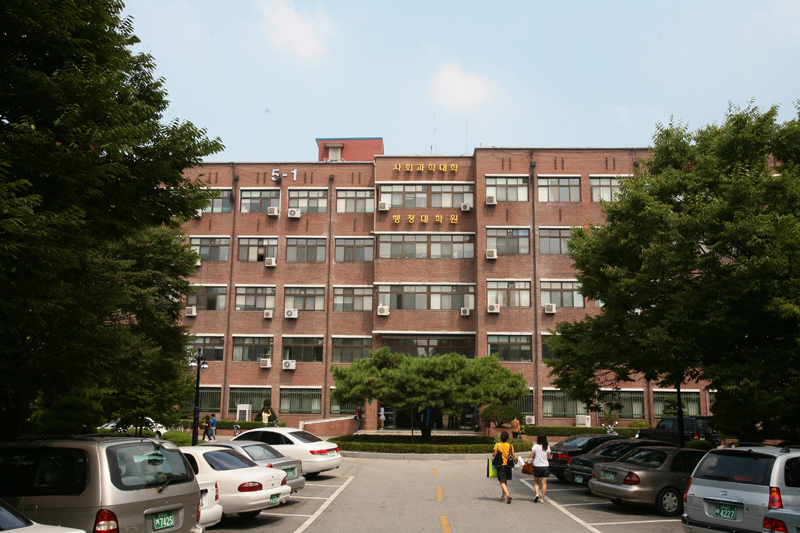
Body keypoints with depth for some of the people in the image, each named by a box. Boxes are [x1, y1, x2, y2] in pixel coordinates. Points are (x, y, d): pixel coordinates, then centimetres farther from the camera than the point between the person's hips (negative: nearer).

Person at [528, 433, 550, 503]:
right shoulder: (547, 447, -2)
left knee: (536, 482, 14)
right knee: (544, 483, 6)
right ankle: (542, 499, 4)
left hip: (537, 466, -2)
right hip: (545, 466, 2)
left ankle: (537, 494, -7)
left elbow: (531, 456, -10)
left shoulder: (535, 446, -11)